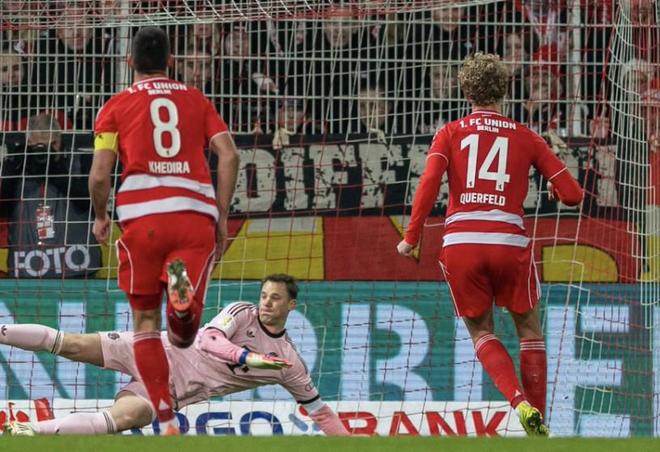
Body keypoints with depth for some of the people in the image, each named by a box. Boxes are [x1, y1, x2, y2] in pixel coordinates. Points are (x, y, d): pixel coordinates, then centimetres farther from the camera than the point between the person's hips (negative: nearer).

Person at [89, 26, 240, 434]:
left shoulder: (117, 106, 14)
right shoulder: (196, 100, 19)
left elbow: (100, 175, 4)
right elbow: (229, 156, 5)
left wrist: (101, 217, 23)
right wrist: (222, 217, 11)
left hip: (142, 215, -1)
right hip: (196, 214, 1)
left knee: (146, 319, 12)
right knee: (184, 336, 0)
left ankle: (167, 422, 1)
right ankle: (184, 289, -36)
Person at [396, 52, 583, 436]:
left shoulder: (450, 134, 8)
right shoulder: (526, 138, 9)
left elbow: (429, 184, -8)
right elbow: (572, 194, 6)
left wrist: (411, 238, -3)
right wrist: (555, 190, 29)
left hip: (460, 243, 0)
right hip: (509, 242, 0)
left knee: (481, 332, 16)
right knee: (529, 330, 19)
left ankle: (520, 402, -8)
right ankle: (538, 422, 13)